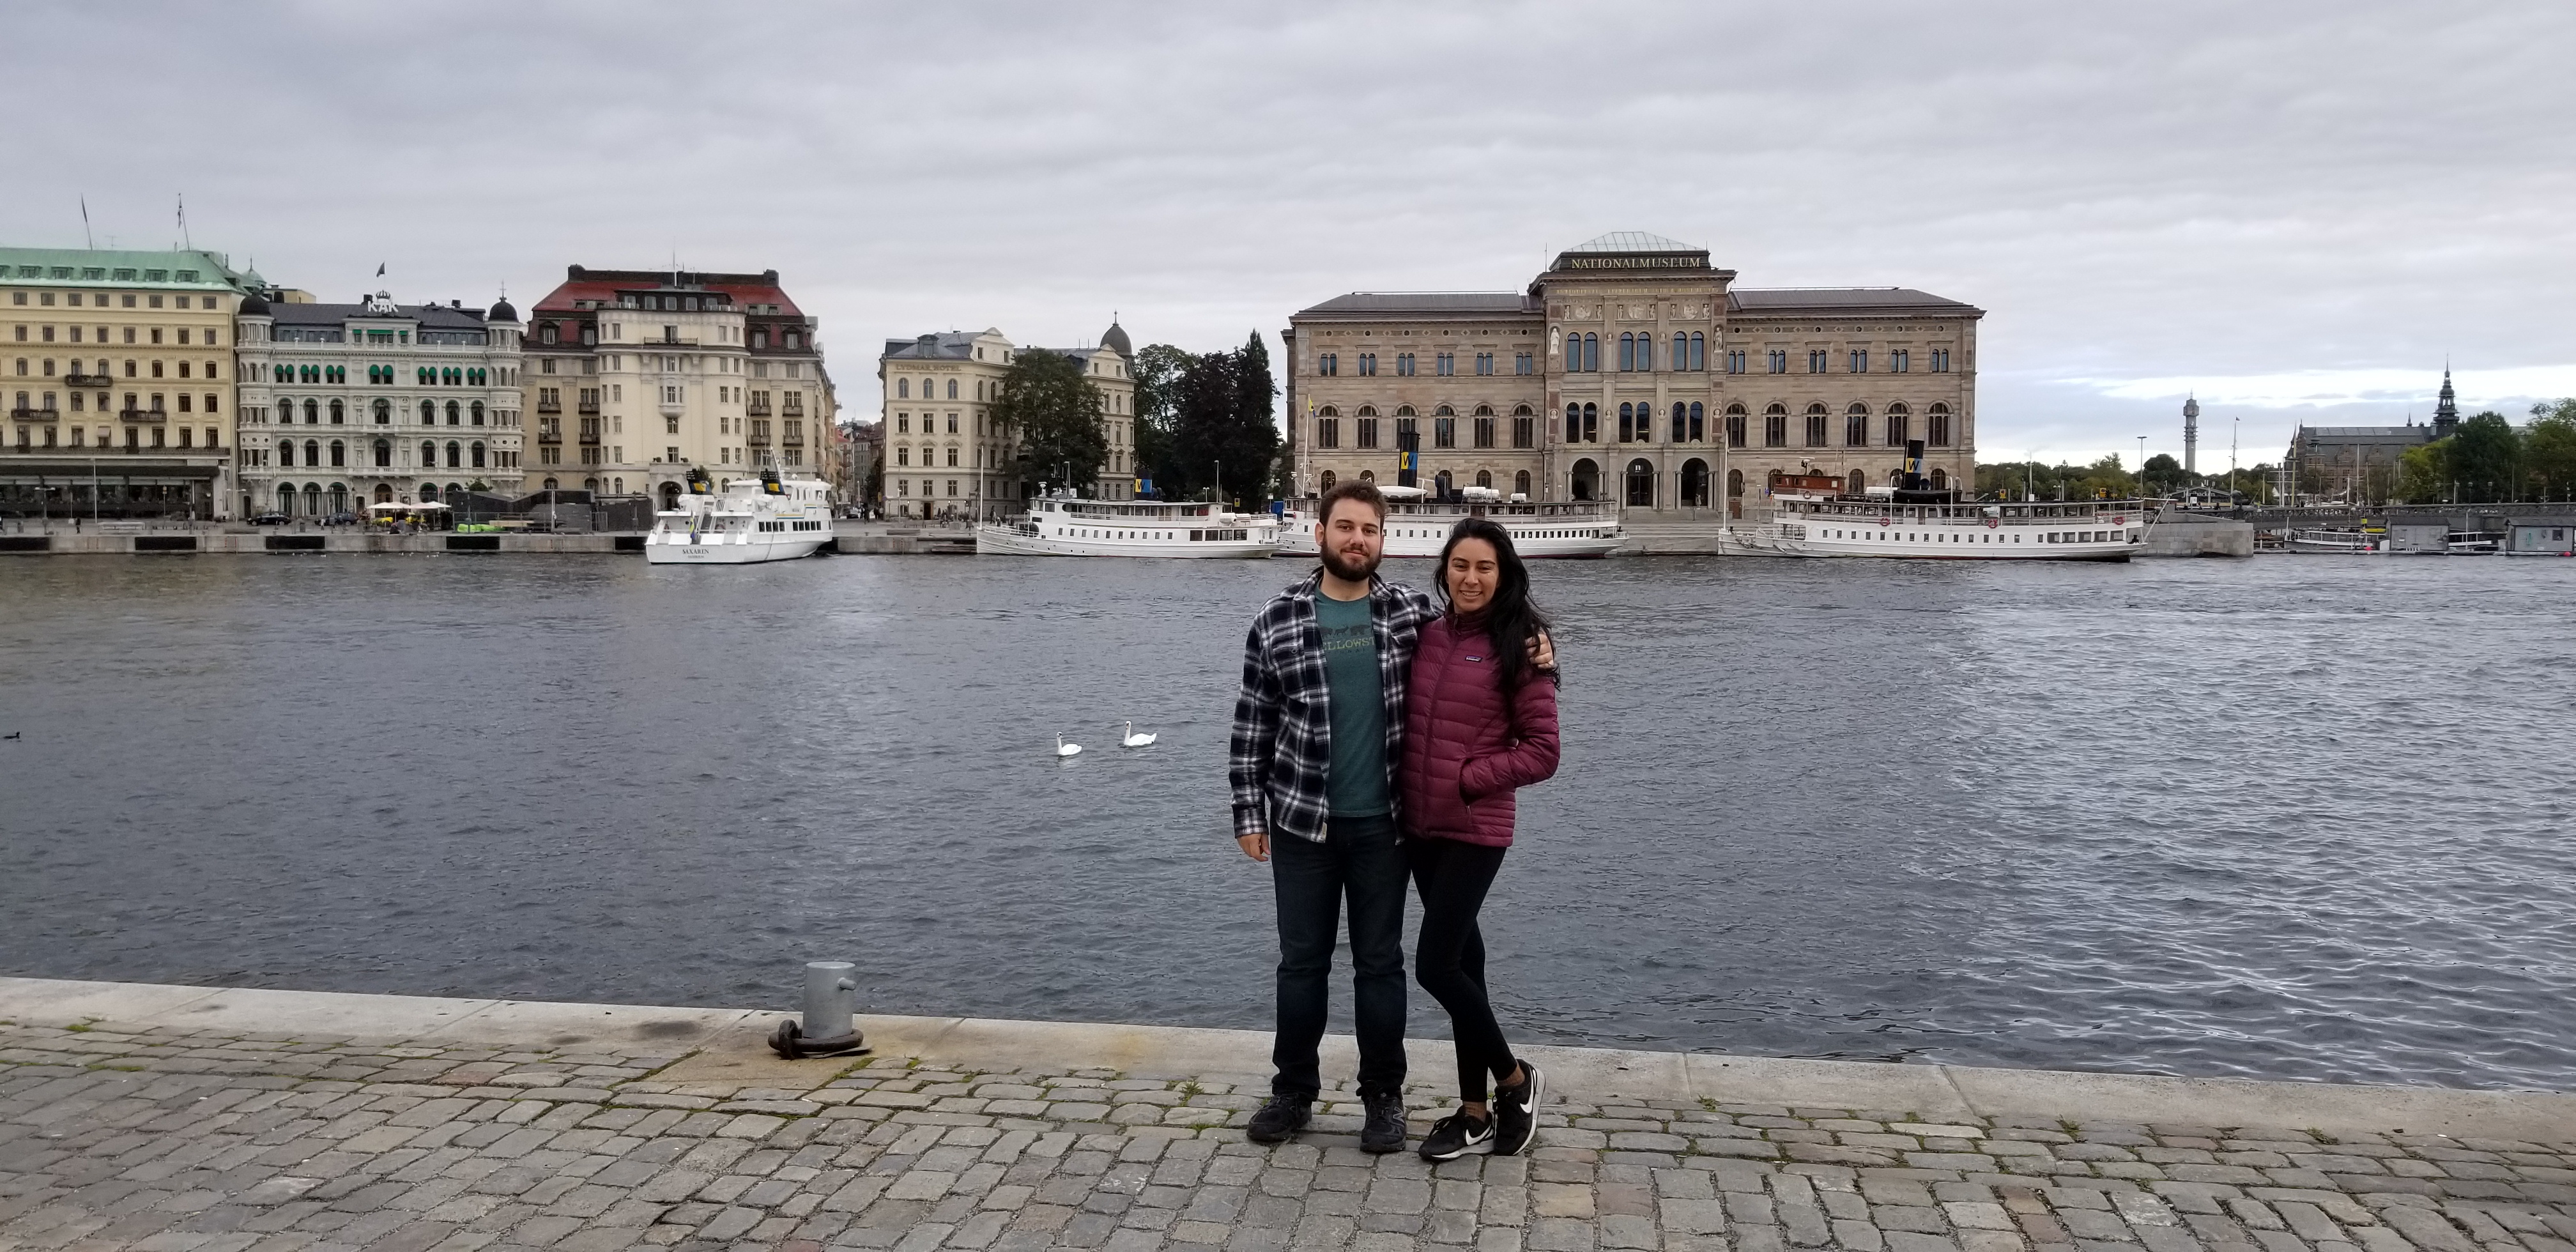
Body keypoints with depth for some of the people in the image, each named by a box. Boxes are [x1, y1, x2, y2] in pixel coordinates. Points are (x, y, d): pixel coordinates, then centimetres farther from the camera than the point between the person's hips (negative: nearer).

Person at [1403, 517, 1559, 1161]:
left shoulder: (1516, 647, -8)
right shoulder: (1428, 635, 6)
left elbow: (1542, 751, -8)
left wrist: (1468, 778, -14)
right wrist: (1407, 785, 4)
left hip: (1475, 829, -5)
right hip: (1421, 825, 6)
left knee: (1435, 965, -8)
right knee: (1459, 959, 13)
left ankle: (1516, 1080, 15)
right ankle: (1475, 1112, 24)